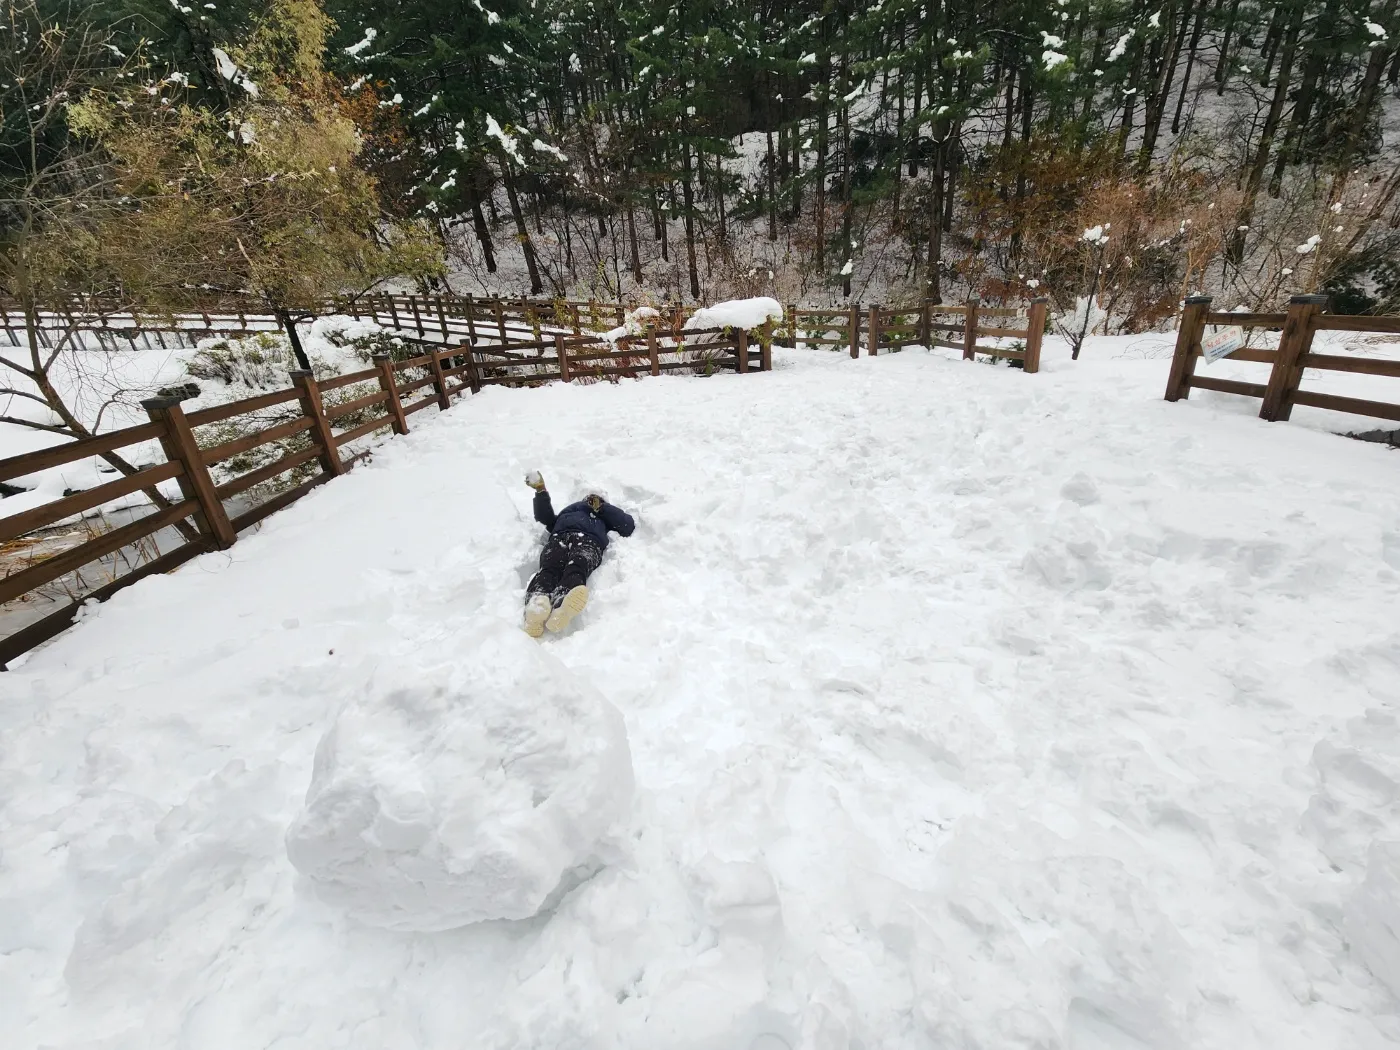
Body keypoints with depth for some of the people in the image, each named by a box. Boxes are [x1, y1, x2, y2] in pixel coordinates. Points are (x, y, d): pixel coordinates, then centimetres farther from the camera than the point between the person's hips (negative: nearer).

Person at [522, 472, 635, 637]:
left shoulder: (606, 518, 42)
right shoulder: (570, 510, 48)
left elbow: (628, 525, 21)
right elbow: (545, 517, 33)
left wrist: (601, 507, 23)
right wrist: (541, 490, 25)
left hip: (589, 540, -2)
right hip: (559, 537, 2)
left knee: (576, 567, -40)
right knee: (549, 568, -36)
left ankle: (558, 611, -71)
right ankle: (536, 607, -68)